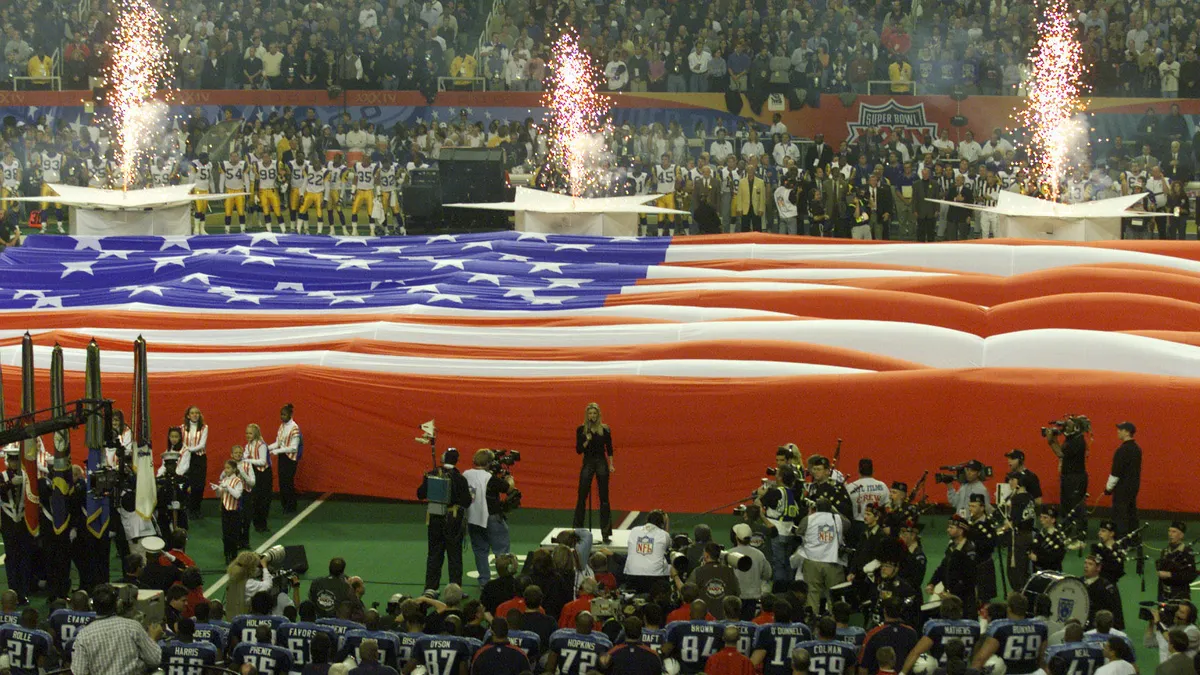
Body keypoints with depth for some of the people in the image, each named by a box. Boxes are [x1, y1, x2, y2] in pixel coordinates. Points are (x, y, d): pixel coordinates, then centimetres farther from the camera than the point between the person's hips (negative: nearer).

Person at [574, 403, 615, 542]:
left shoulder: (605, 429, 0)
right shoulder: (581, 430, -1)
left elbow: (609, 448, 6)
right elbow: (578, 450, -3)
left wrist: (611, 465, -1)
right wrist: (587, 441, -19)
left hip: (601, 462, 0)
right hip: (587, 462, 0)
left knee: (604, 498, 1)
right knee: (582, 497, 0)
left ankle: (606, 533, 5)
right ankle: (576, 529, 10)